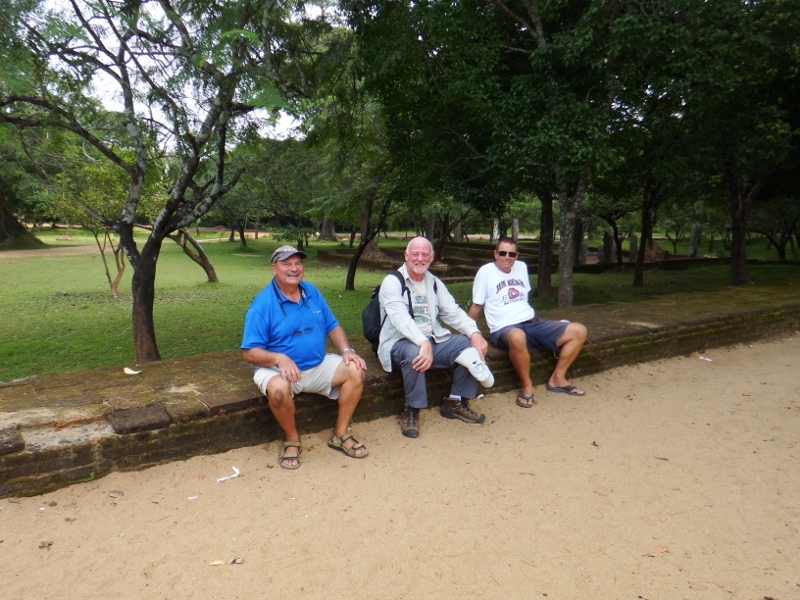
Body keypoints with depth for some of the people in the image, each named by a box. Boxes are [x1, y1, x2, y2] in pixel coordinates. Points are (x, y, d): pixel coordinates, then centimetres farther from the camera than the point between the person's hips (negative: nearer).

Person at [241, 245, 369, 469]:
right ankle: (292, 438, -7)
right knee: (279, 388, -37)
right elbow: (249, 352, -15)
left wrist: (346, 351, -9)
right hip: (278, 369, -5)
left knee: (355, 370, -15)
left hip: (318, 366, 5)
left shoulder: (312, 292, 4)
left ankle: (340, 434, 0)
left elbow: (332, 326, 9)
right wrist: (279, 358, -34)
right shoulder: (262, 304, -13)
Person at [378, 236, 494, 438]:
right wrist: (423, 343, -39)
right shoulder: (393, 282, -8)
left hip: (433, 340, 6)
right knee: (414, 352, -39)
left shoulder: (434, 283, 13)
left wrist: (475, 333, -14)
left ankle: (456, 402, 4)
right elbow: (401, 318, -23)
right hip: (399, 343, -6)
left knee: (472, 344, -11)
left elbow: (453, 312, 5)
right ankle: (412, 410, -15)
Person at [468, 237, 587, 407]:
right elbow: (477, 306, -1)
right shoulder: (486, 271, -5)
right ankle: (527, 385, -21)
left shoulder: (521, 267, 12)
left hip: (532, 323, 7)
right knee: (517, 337, -45)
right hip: (504, 329, -7)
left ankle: (557, 378, 4)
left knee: (578, 331, -5)